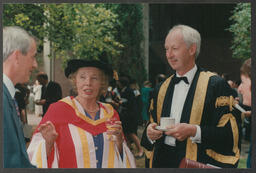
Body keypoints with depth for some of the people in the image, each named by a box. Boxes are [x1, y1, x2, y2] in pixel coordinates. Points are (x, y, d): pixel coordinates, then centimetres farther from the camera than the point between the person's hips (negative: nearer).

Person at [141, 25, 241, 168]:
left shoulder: (216, 85, -8)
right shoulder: (162, 89, 10)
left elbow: (231, 133, -13)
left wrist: (194, 131, -23)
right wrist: (150, 133, -6)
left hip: (198, 162, -5)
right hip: (162, 161, 5)